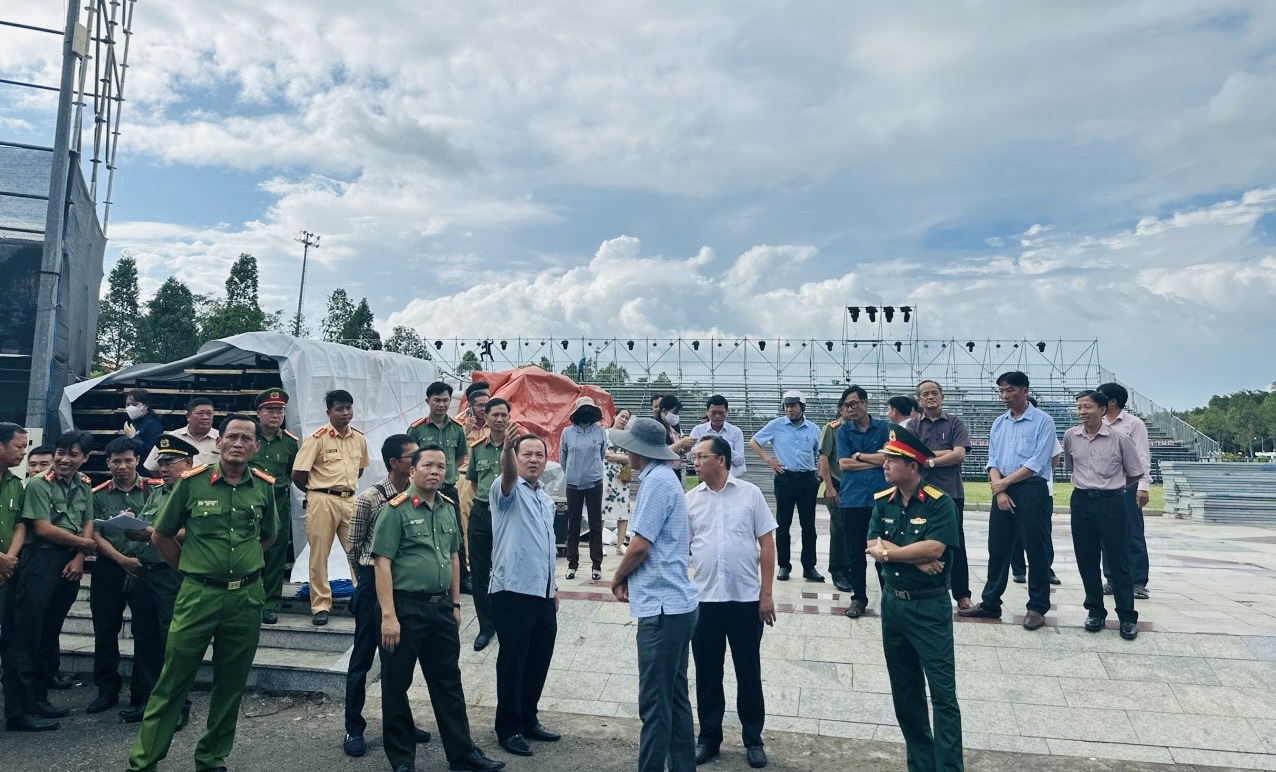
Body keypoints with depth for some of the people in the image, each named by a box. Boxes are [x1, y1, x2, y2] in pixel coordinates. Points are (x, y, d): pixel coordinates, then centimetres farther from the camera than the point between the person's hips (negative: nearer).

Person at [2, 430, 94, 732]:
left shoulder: (84, 486, 10)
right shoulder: (38, 485, -8)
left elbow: (88, 526, 8)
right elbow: (43, 529, -12)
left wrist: (79, 558, -7)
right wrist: (83, 543, -2)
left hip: (70, 565, 6)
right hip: (40, 564, -6)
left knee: (50, 634, 14)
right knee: (25, 635, -3)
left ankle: (39, 698, 24)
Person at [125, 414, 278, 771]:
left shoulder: (264, 486, 1)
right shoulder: (192, 481, -6)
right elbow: (161, 535, 5)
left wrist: (241, 563, 11)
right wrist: (191, 568, 5)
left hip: (246, 596, 2)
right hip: (198, 594, -2)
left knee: (231, 684, 13)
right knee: (173, 681, 4)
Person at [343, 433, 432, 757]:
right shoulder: (369, 498, -13)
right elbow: (354, 548, -3)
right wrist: (369, 577, 7)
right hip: (375, 583, -4)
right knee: (363, 657, 7)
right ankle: (354, 728, 20)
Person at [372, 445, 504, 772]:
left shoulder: (448, 508, 8)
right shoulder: (396, 510, -11)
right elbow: (382, 564, -14)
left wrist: (455, 604, 14)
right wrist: (388, 615, -18)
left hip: (442, 608, 6)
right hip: (406, 607, -6)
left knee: (449, 683, 13)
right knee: (396, 685, 8)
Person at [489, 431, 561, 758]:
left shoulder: (546, 499, 15)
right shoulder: (507, 491, -7)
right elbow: (507, 477, -33)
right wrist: (507, 448, -53)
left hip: (543, 593, 7)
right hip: (513, 592, -7)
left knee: (539, 661, 15)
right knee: (513, 662, 3)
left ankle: (528, 719, 30)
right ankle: (509, 728, 18)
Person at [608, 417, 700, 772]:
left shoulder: (657, 481, -16)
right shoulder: (663, 477, 15)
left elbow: (640, 545, -17)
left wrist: (617, 578, 0)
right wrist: (629, 578, 7)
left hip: (662, 607, -10)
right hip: (676, 603, 10)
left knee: (655, 703, -1)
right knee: (675, 697, 17)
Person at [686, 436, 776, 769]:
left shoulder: (750, 493, -4)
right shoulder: (689, 499, 2)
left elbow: (767, 544, -1)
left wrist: (766, 593, -4)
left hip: (746, 598, -2)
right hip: (704, 599, 2)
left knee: (748, 672, 11)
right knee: (707, 672, 12)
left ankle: (753, 739, 27)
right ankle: (709, 737, 29)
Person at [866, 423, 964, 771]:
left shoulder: (939, 502, -13)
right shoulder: (882, 502, 2)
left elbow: (934, 549, -24)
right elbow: (873, 548, -6)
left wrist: (890, 551, -11)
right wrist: (917, 558, -19)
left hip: (930, 607, -6)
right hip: (892, 603, 6)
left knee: (942, 694, -1)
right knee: (905, 692, 15)